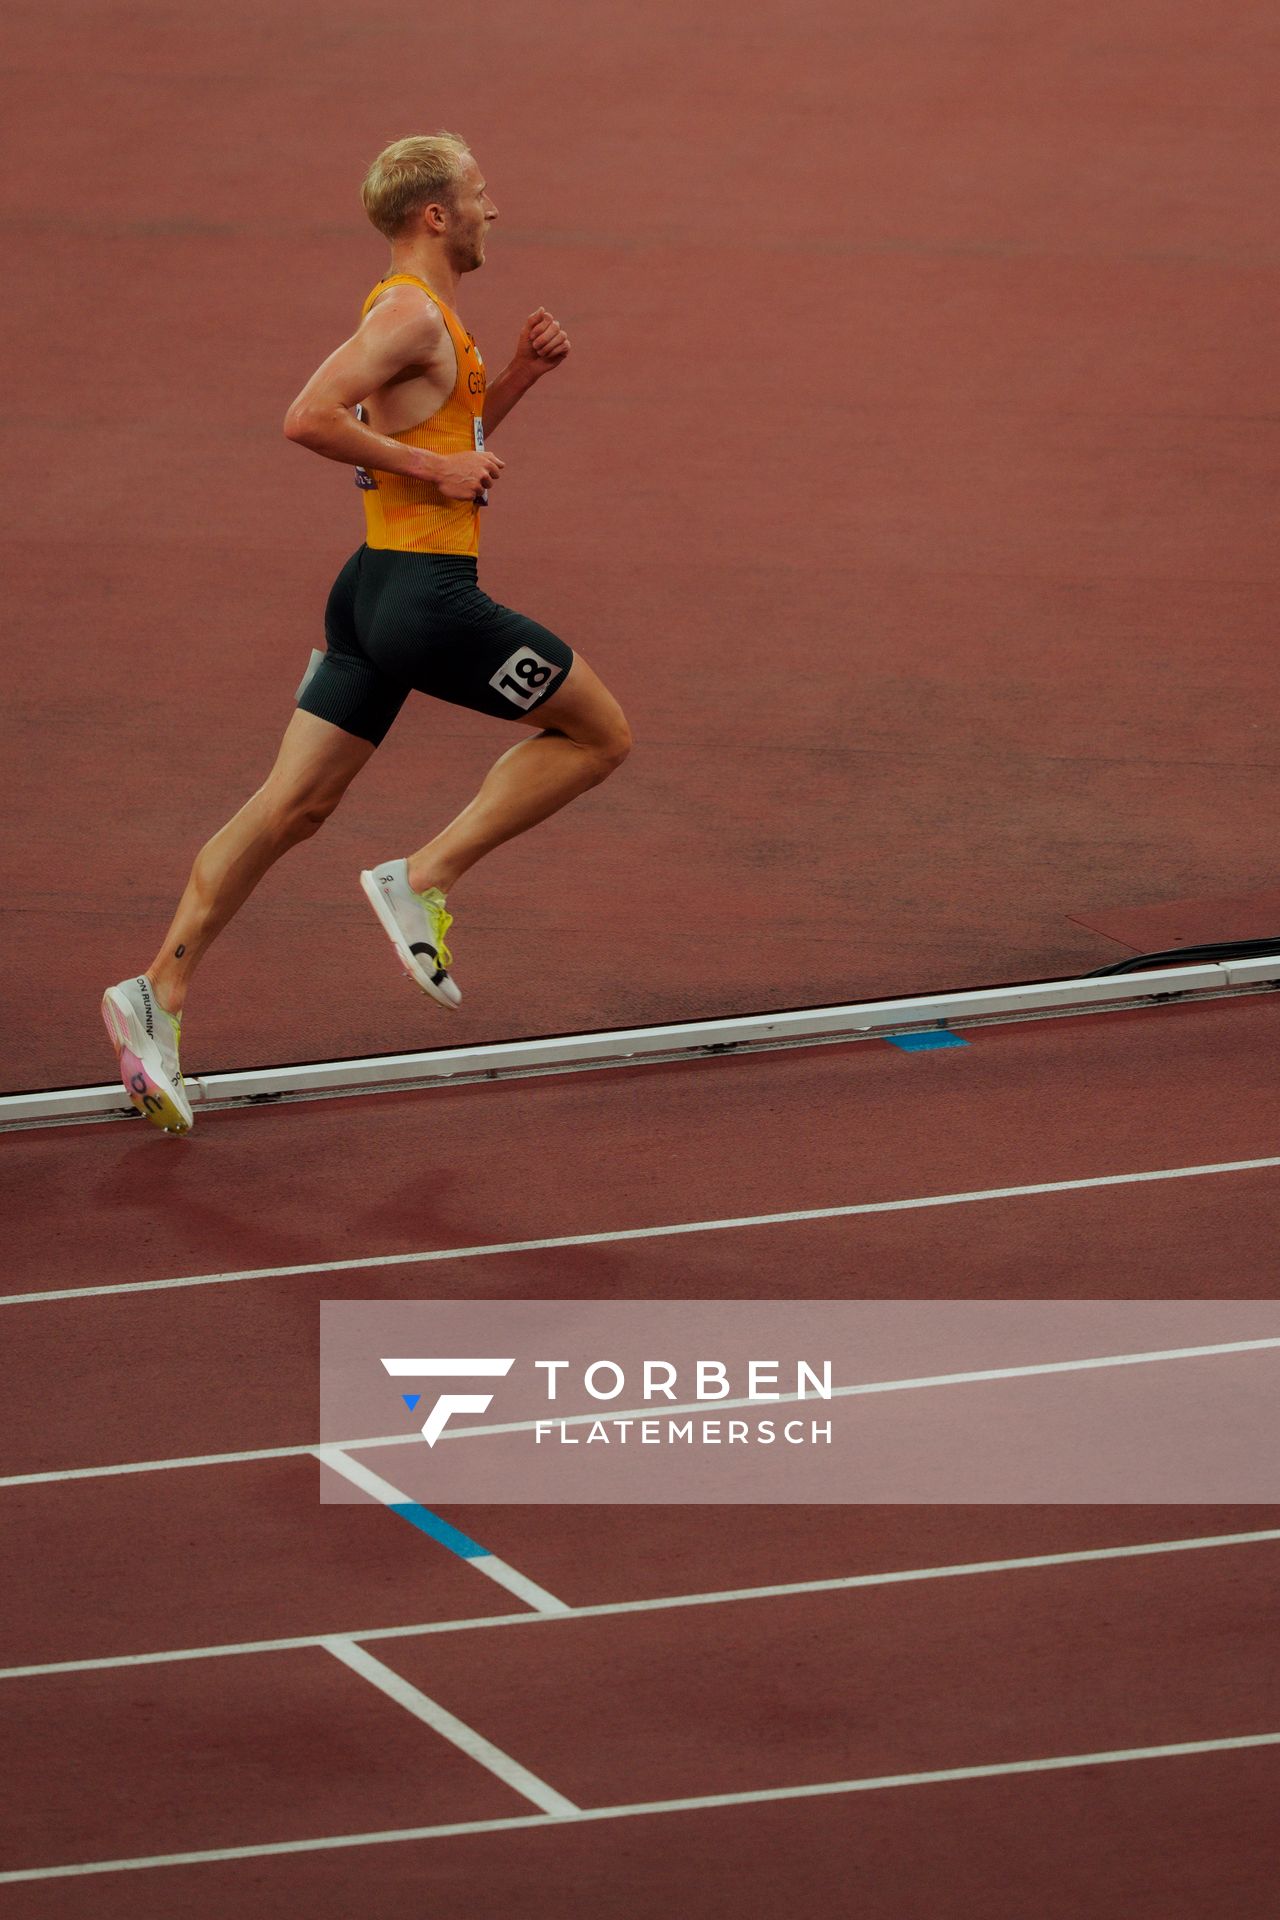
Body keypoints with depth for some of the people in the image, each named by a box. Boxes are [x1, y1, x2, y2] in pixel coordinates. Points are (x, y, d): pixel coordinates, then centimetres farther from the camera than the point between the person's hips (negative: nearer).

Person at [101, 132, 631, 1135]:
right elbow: (309, 418, -24)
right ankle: (424, 879, 0)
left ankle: (160, 989, -1)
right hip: (427, 592, -10)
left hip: (377, 591, 10)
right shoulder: (410, 311, -13)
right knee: (599, 731, 5)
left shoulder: (424, 312, 18)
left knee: (291, 804, 5)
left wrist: (516, 374, 16)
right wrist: (434, 467, -18)